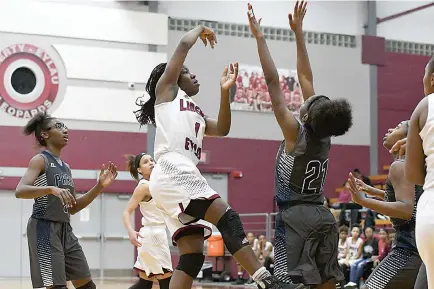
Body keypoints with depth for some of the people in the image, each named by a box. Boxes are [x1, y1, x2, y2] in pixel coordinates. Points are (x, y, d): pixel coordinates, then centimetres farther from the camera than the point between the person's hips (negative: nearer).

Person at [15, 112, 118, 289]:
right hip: (45, 229, -9)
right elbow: (19, 191, -23)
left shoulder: (65, 166, 16)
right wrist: (51, 189, -38)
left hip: (65, 230, 9)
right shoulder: (40, 160, -7)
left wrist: (100, 186, 10)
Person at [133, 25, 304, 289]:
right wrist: (200, 30, 24)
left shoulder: (196, 114, 34)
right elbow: (184, 45, 6)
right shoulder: (166, 90, 13)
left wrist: (225, 91, 15)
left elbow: (222, 129, 21)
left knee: (192, 258, -1)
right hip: (173, 172, -9)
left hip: (185, 176, 9)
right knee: (227, 218, -20)